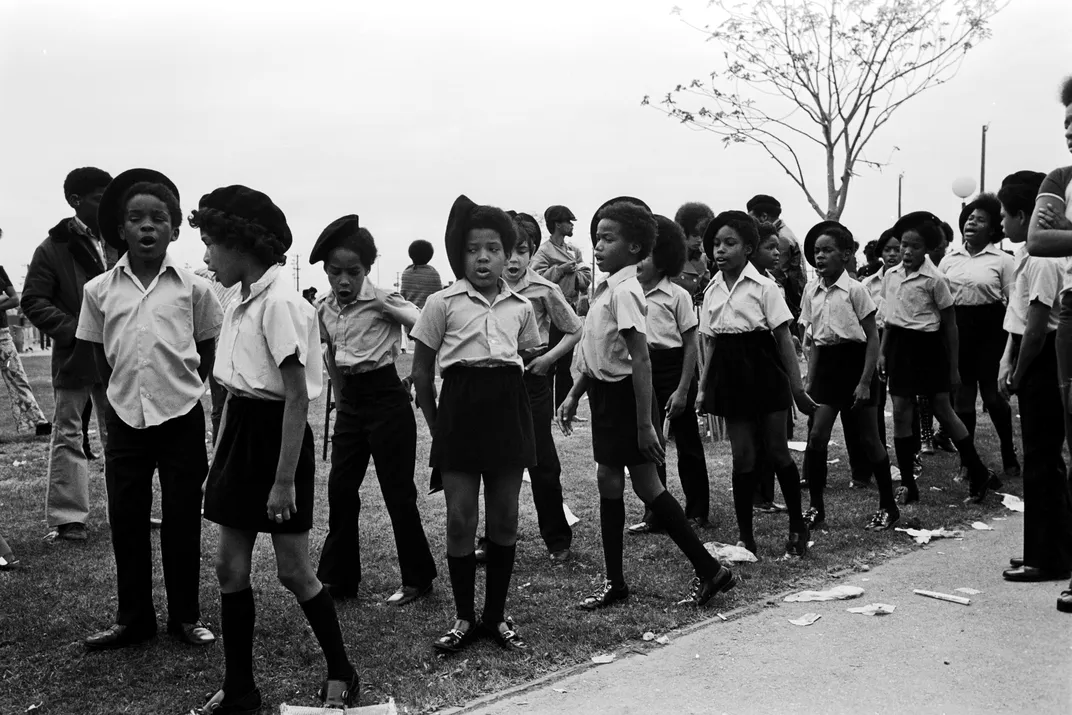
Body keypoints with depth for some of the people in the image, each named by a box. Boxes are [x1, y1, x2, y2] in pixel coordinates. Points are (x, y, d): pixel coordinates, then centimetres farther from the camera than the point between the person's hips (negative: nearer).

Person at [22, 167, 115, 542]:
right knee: (69, 436, 4)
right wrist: (73, 330, -16)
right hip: (75, 357, -4)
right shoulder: (53, 248, -4)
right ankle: (66, 517, 10)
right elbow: (33, 301, -6)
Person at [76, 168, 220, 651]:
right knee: (126, 520, 10)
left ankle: (185, 616, 22)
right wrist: (126, 393, 9)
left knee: (182, 521, 7)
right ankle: (133, 619, 25)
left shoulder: (192, 287, -4)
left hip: (182, 419, -2)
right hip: (125, 420, 2)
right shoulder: (100, 289, 1)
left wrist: (180, 388, 7)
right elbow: (100, 354, 10)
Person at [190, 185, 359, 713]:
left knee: (293, 571, 3)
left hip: (276, 436, -8)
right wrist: (220, 456, 13)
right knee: (230, 565, 10)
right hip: (241, 431, 8)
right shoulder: (243, 300, 8)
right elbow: (236, 386, 12)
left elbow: (297, 396, -20)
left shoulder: (279, 301, -18)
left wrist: (284, 480, -20)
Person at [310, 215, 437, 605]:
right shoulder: (326, 309, 6)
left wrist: (387, 306, -25)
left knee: (398, 491, 1)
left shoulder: (382, 300, -12)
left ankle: (418, 578, 16)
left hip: (386, 397, -6)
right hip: (350, 401, 6)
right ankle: (338, 577, 23)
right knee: (340, 488, 8)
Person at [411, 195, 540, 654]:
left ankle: (496, 615, 22)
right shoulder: (442, 303, -1)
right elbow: (422, 373, 3)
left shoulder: (521, 307, 7)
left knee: (505, 518, 7)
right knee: (460, 518, 2)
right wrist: (435, 425, 2)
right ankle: (465, 618, 18)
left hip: (508, 407, 3)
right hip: (460, 406, -2)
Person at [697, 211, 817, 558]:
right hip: (729, 374, 4)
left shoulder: (763, 287, -6)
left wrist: (797, 386, -10)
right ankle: (745, 535, 15)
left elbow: (783, 338, -7)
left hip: (763, 370, -3)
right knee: (742, 456, 5)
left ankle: (797, 526, 24)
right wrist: (703, 388, 9)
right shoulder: (712, 291, 7)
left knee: (777, 452, 4)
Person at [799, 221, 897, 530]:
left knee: (868, 438, 5)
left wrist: (865, 381, -14)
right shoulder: (811, 290, 5)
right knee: (816, 436, -5)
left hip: (854, 361, -4)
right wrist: (810, 380, 5)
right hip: (826, 363, 4)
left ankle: (888, 505, 20)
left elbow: (873, 338, -9)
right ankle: (816, 506, 8)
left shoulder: (855, 289, -10)